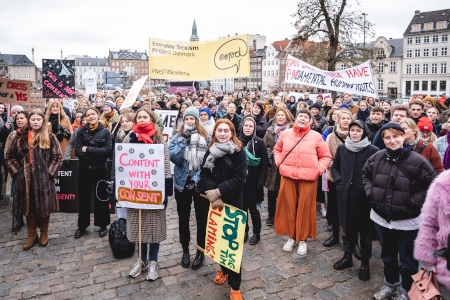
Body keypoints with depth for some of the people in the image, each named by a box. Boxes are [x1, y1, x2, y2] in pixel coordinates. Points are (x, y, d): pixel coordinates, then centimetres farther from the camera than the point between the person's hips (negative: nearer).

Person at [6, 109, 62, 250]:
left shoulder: (49, 137, 0)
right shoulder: (20, 137, 6)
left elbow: (57, 157, -2)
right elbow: (10, 156, 10)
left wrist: (50, 172, -9)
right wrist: (16, 171, 1)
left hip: (43, 178, -2)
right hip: (25, 177, 2)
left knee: (44, 206, 5)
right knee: (28, 206, 10)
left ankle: (44, 234, 24)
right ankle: (31, 235, 24)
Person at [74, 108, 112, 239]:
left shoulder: (105, 132, -2)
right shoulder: (81, 132, 2)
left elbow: (108, 150, -14)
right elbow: (77, 151, -7)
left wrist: (88, 150, -16)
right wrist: (97, 153, -19)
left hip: (100, 169, -1)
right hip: (84, 169, 2)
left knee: (101, 197, 8)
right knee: (84, 198, 10)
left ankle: (103, 225, 22)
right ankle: (82, 226, 24)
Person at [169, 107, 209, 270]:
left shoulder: (205, 137, -2)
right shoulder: (177, 136, 0)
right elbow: (174, 157, -15)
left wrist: (197, 178, -14)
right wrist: (184, 139, -20)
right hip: (182, 183, 1)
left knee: (201, 218, 9)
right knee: (183, 218, 13)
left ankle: (200, 251, 26)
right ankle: (185, 250, 31)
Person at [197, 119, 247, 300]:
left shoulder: (239, 152, -6)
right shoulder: (210, 152, 7)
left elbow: (239, 177, -14)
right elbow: (204, 175, 0)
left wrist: (219, 191, -20)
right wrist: (213, 194, -16)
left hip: (232, 203, -4)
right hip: (214, 202, 4)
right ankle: (224, 269, 37)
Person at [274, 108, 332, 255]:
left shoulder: (316, 136, -2)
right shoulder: (286, 134, 4)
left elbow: (326, 156, 4)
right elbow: (277, 150, 18)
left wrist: (319, 169, -9)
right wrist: (279, 162, 3)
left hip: (308, 178, -2)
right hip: (288, 176, 2)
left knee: (305, 208, 5)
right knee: (288, 207, 8)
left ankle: (303, 239, 21)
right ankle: (291, 237, 25)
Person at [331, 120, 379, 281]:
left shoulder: (372, 150, -8)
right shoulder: (342, 148, 4)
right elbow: (334, 167, 14)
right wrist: (339, 181, 0)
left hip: (364, 195, -3)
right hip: (345, 193, 3)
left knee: (365, 229, 8)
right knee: (347, 226, 15)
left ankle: (365, 262, 23)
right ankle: (347, 256, 31)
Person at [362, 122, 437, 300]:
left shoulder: (417, 160, -15)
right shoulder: (377, 157, -3)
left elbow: (431, 185, -9)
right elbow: (365, 174, 13)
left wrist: (413, 203, -15)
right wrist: (371, 192, 0)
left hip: (407, 221, -4)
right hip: (381, 217, 4)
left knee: (407, 260, 12)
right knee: (387, 255, 23)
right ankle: (390, 285, 45)